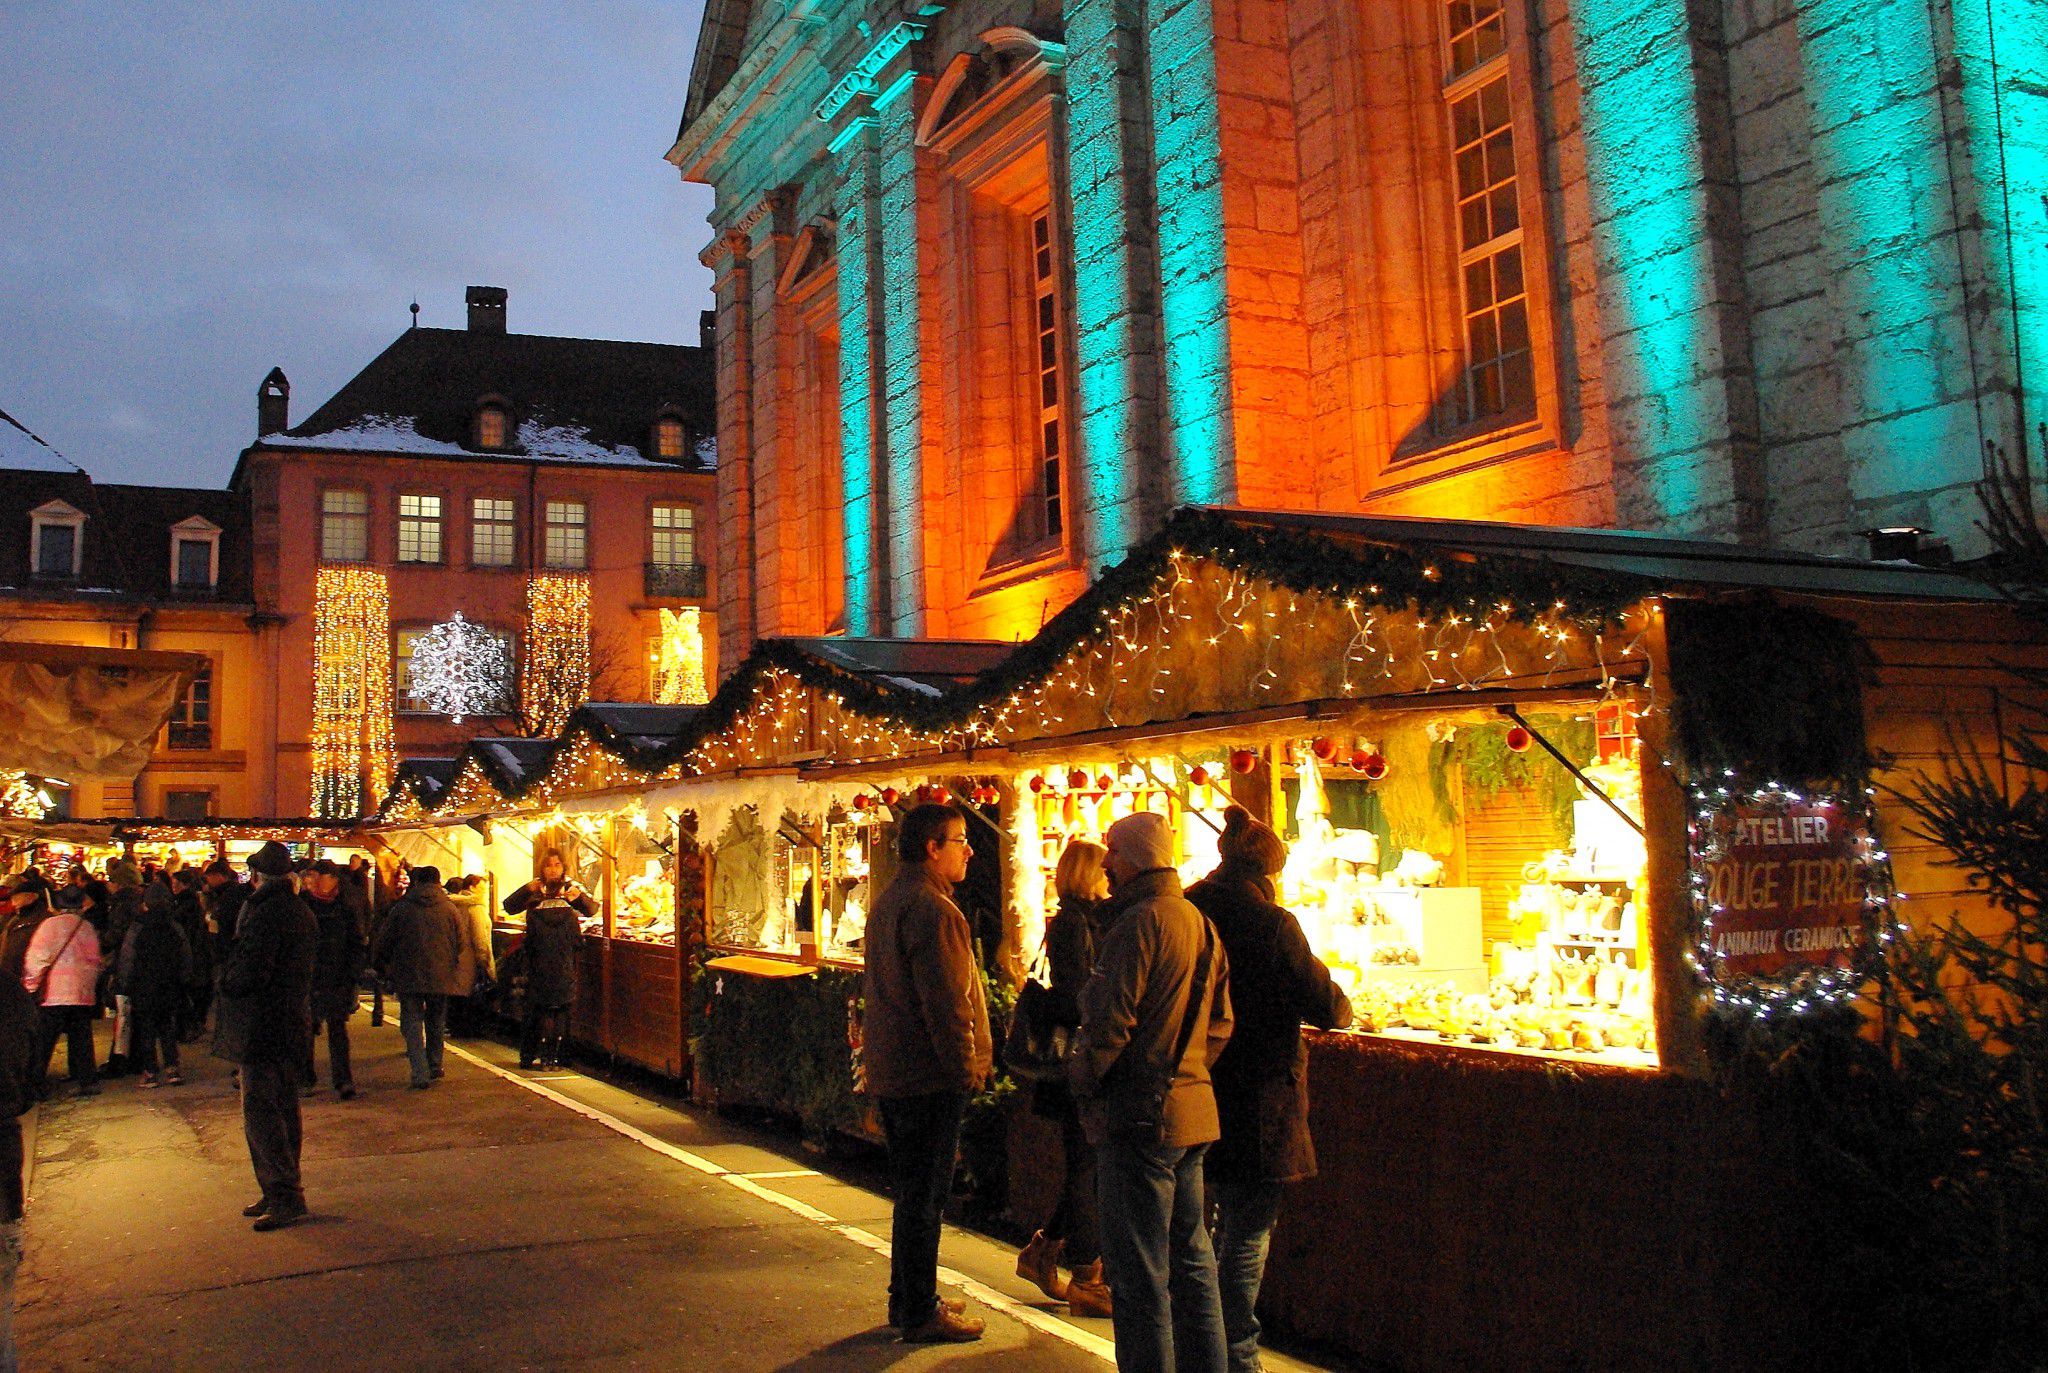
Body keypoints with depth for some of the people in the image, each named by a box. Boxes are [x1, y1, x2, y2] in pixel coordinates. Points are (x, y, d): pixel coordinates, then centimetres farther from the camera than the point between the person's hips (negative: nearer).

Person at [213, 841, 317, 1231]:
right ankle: (283, 1193, 22)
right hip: (293, 1024, 9)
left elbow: (250, 971, -23)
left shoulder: (264, 912, -17)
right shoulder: (302, 912, 12)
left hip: (263, 1027, -9)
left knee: (260, 1113, -6)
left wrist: (226, 980, -3)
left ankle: (285, 1197, -8)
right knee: (284, 1111, 15)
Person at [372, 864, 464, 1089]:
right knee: (436, 1022, 17)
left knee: (412, 1022, 0)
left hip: (409, 976, -2)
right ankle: (434, 1066, 26)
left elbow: (384, 942, 4)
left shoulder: (401, 908, -2)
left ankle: (421, 1072, -12)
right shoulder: (450, 909, 1)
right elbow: (460, 945, 7)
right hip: (440, 977, 2)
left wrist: (381, 967, 19)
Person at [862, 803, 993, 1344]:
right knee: (923, 1195, -1)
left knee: (911, 1191, 18)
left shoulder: (889, 903, 15)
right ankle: (919, 1313, 7)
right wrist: (967, 1070, -15)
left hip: (891, 1071, 10)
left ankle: (909, 1298, 28)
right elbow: (948, 1003, -22)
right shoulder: (933, 910, -19)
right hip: (929, 1076, -10)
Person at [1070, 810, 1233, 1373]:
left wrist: (1083, 1079, -4)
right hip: (1193, 1111, 9)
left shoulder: (1139, 922, -15)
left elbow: (1109, 1020, -19)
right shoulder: (1200, 923, 13)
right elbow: (1220, 1023, 16)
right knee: (1191, 1260, 17)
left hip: (1141, 1115, -9)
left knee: (1139, 1274, -1)